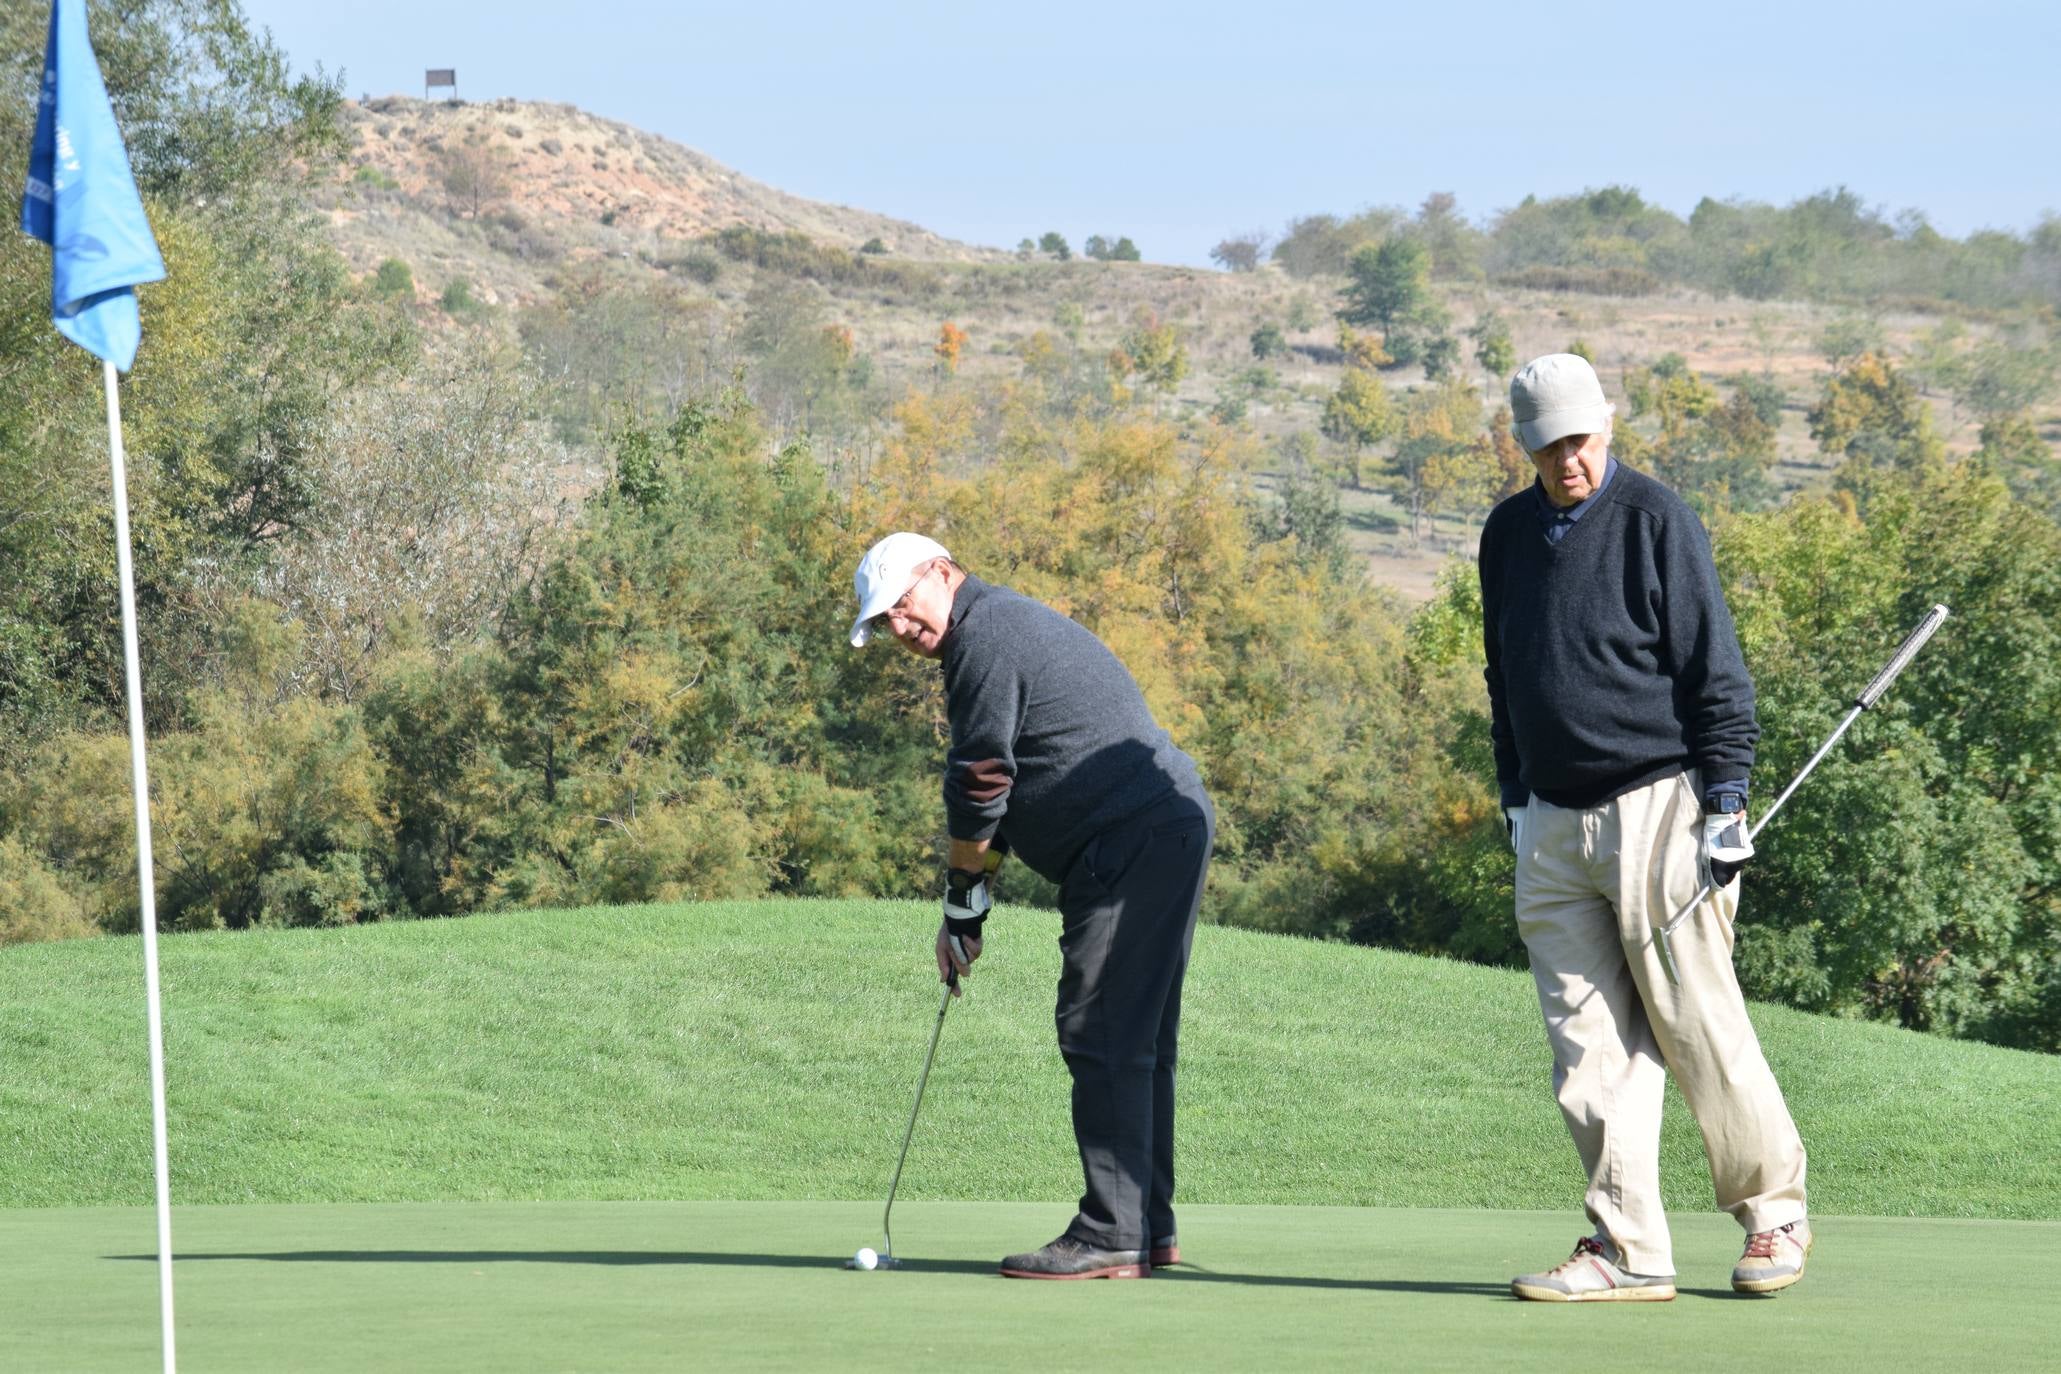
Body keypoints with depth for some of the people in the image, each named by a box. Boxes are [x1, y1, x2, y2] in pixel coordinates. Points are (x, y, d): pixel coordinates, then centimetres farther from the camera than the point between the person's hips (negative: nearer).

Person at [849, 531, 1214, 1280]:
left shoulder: (983, 636, -9)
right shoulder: (1017, 623, 24)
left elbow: (979, 788, -10)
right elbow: (1013, 782, 25)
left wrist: (962, 908, 0)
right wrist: (974, 892, 19)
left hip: (1129, 845, -11)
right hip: (1174, 828, 11)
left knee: (1102, 1039, -11)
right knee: (1137, 1039, 13)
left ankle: (1111, 1235, -12)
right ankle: (1148, 1228, 16)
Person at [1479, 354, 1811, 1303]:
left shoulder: (1656, 520, -5)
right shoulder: (1507, 533, 13)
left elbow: (1715, 671, -6)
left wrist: (1726, 806, -10)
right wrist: (1514, 798, 18)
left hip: (1658, 809, -6)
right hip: (1553, 830, 6)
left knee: (1695, 1026, -3)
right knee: (1590, 1045, 0)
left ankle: (1774, 1209, 14)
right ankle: (1628, 1250, 2)